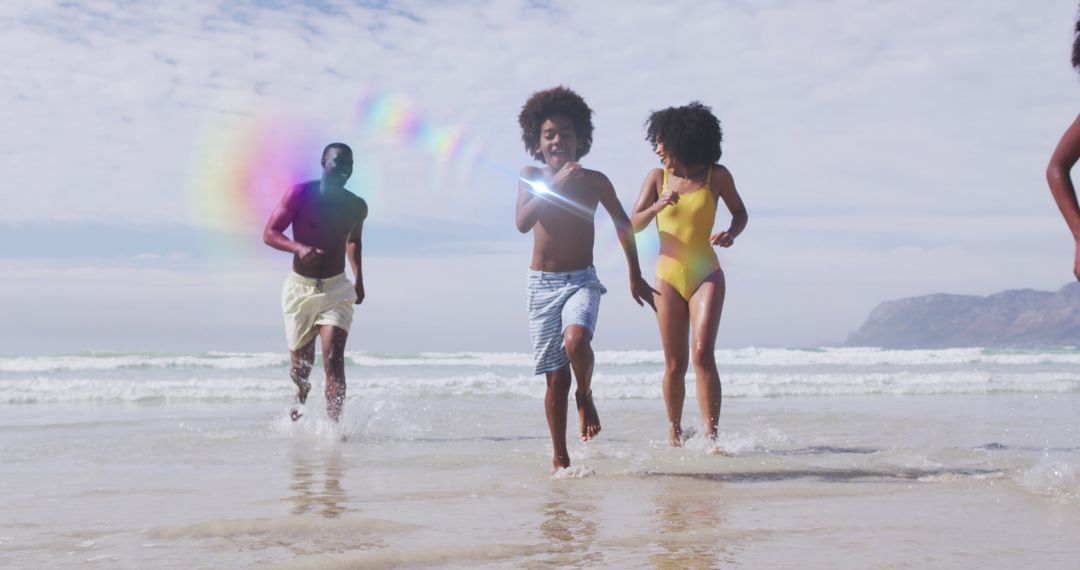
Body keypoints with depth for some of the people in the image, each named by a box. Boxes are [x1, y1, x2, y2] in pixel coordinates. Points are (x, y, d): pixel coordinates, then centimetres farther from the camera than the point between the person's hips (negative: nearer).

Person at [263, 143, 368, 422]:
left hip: (336, 288, 1)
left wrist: (359, 279, 19)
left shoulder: (357, 207, 1)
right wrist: (299, 248, -31)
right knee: (301, 362, 12)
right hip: (300, 287, -1)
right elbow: (269, 233, -13)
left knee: (333, 359, -18)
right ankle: (300, 400, 45)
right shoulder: (301, 194, -10)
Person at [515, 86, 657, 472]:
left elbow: (623, 224, 14)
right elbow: (522, 222, -17)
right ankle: (560, 459, 15)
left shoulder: (594, 181, 0)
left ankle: (586, 396, 0)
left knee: (576, 341, -32)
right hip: (542, 283, 1)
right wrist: (556, 184, -24)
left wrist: (635, 276, 17)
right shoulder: (531, 177, 0)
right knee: (556, 377, 2)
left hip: (582, 281, -1)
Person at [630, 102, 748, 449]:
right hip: (669, 277, 2)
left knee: (703, 353, -17)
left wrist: (730, 234, -9)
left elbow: (740, 212, 12)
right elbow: (634, 224, 0)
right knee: (675, 363, 5)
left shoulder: (716, 176, -1)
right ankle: (674, 431, 24)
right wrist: (658, 205, -19)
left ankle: (710, 436, -18)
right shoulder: (658, 177, 2)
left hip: (706, 275, -1)